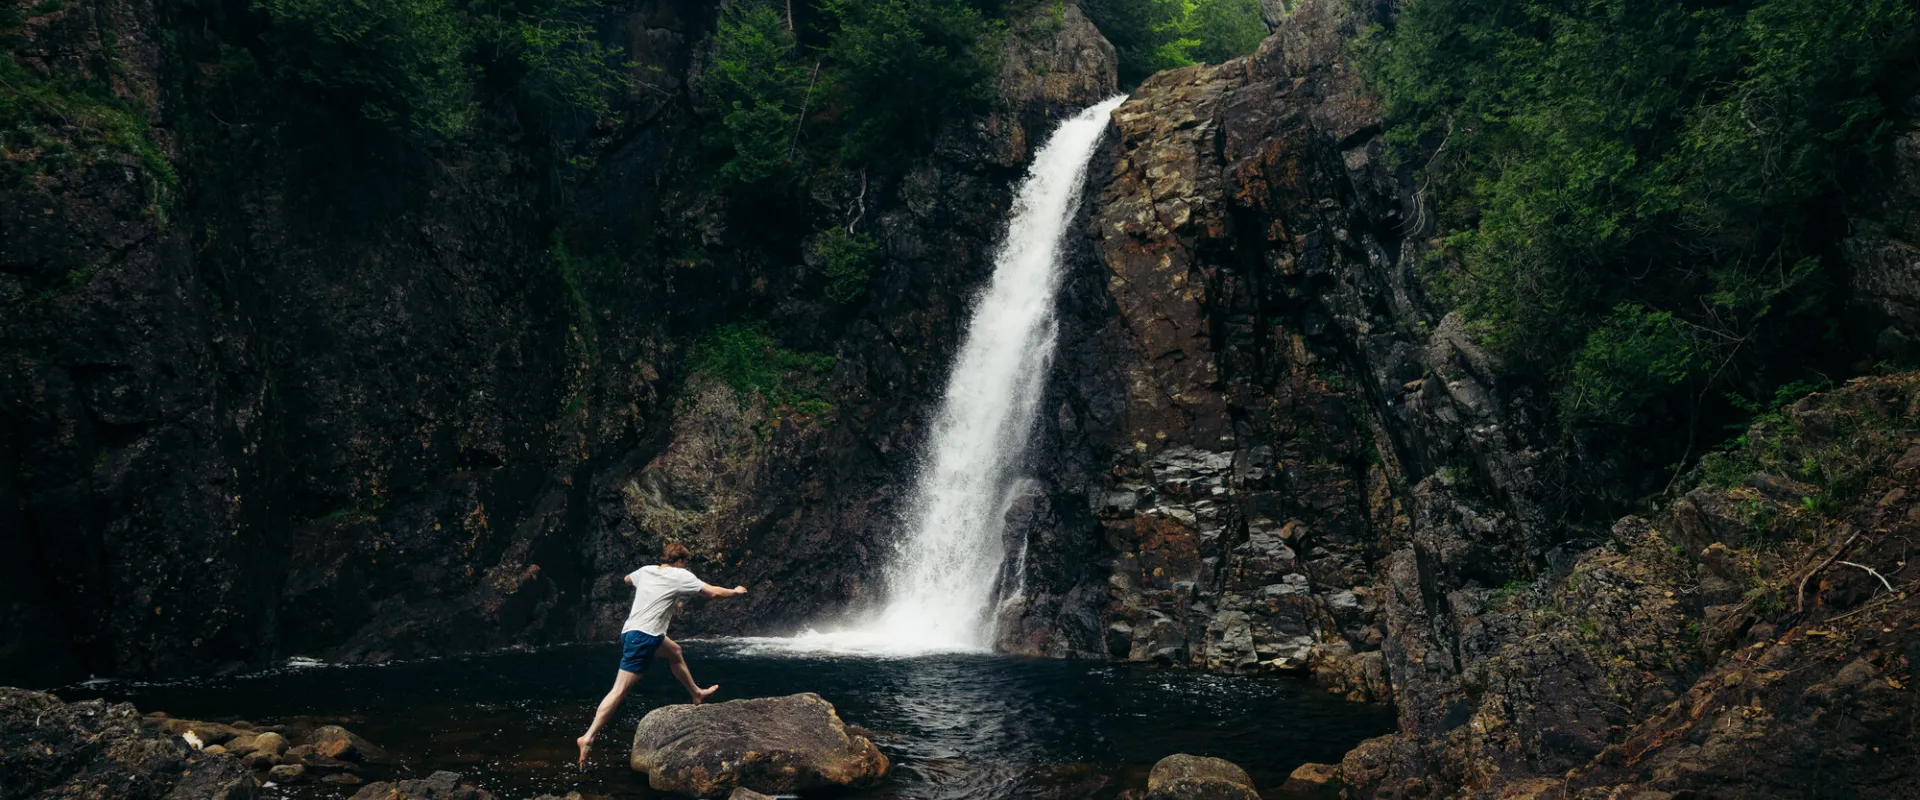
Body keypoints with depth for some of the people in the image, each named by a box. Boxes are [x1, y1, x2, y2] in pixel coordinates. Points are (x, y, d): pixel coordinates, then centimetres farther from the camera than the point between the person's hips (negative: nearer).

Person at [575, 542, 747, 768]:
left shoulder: (646, 570, 15)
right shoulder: (680, 575, -3)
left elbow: (628, 580, 39)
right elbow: (713, 593, -5)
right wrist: (735, 592, 13)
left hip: (632, 631, 9)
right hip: (642, 637, -9)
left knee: (674, 652, 29)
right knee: (619, 691, -9)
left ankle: (696, 694, 45)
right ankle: (588, 738, -14)